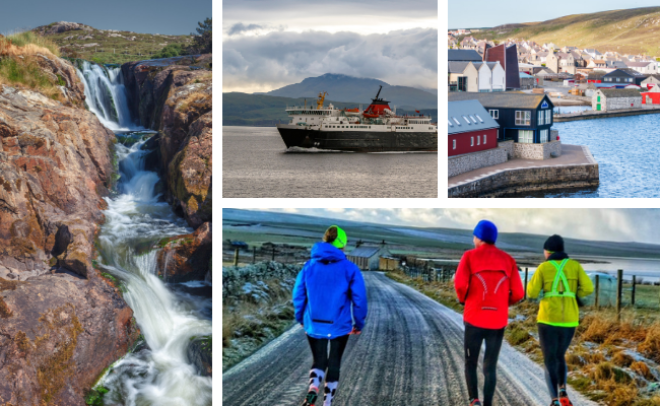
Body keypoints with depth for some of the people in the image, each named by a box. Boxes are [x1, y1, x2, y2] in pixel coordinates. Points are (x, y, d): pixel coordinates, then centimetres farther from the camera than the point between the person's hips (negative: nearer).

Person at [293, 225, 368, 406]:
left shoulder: (309, 266, -1)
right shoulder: (350, 269, -8)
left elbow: (298, 295, 2)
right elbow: (359, 299, -10)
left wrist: (300, 317, 18)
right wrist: (359, 323, 4)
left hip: (314, 325, 2)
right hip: (339, 325, -2)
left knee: (319, 362, 16)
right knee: (334, 364, 16)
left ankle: (313, 389, -13)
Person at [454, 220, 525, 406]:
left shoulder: (470, 256, -2)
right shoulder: (508, 260, 7)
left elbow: (460, 284, -16)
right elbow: (518, 293, 1)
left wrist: (463, 299, 6)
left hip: (474, 319, -2)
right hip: (498, 322, 2)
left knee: (470, 363, 15)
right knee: (490, 367, 11)